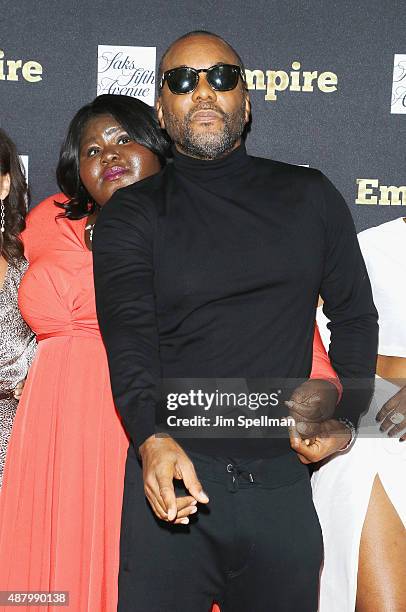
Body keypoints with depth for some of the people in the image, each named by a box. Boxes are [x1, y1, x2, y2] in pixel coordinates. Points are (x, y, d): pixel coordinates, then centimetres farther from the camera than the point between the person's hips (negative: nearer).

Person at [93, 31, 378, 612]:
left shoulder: (310, 197, 9)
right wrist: (153, 441, -28)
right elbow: (128, 336, -11)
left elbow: (356, 315, 15)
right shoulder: (132, 213, 2)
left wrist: (345, 419, 1)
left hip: (282, 483, 2)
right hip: (172, 475, -2)